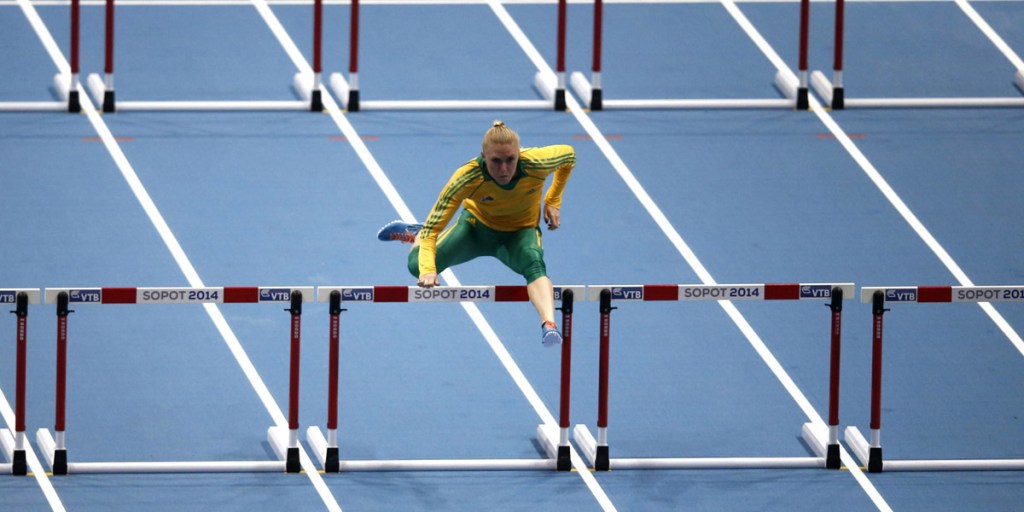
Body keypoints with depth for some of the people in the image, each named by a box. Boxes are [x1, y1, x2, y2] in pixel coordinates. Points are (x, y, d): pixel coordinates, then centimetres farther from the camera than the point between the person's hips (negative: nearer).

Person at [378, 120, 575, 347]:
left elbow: (569, 154, -8)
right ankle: (416, 234, 35)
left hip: (520, 232, -1)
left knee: (533, 262, -35)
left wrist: (553, 201, -8)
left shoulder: (536, 163, -34)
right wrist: (427, 270, -51)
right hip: (477, 224, 1)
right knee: (418, 266, -1)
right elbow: (432, 229, -35)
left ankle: (549, 324, -55)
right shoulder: (467, 177, -37)